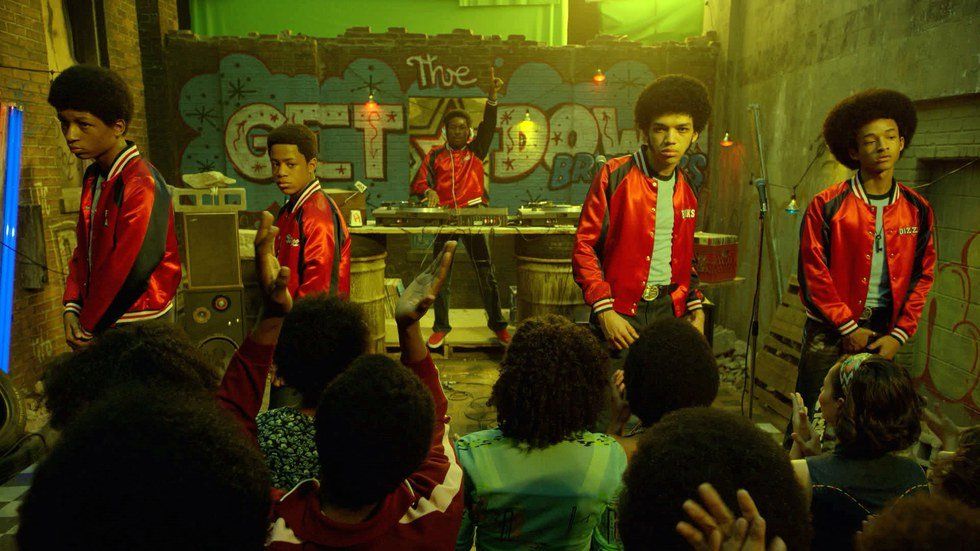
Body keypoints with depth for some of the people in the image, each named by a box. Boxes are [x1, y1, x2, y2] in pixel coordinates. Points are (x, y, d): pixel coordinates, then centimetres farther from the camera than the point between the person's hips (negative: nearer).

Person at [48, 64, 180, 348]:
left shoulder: (142, 184, -19)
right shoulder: (94, 176, 9)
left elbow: (132, 269, -20)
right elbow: (83, 248, 13)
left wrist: (89, 328, -10)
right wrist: (72, 306, 1)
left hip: (137, 323, -8)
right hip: (99, 320, 8)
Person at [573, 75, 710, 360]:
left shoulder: (687, 189, 11)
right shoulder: (614, 175, -7)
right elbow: (584, 247, -9)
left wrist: (696, 307, 9)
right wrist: (604, 310, -16)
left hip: (670, 308, 5)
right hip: (620, 313, -5)